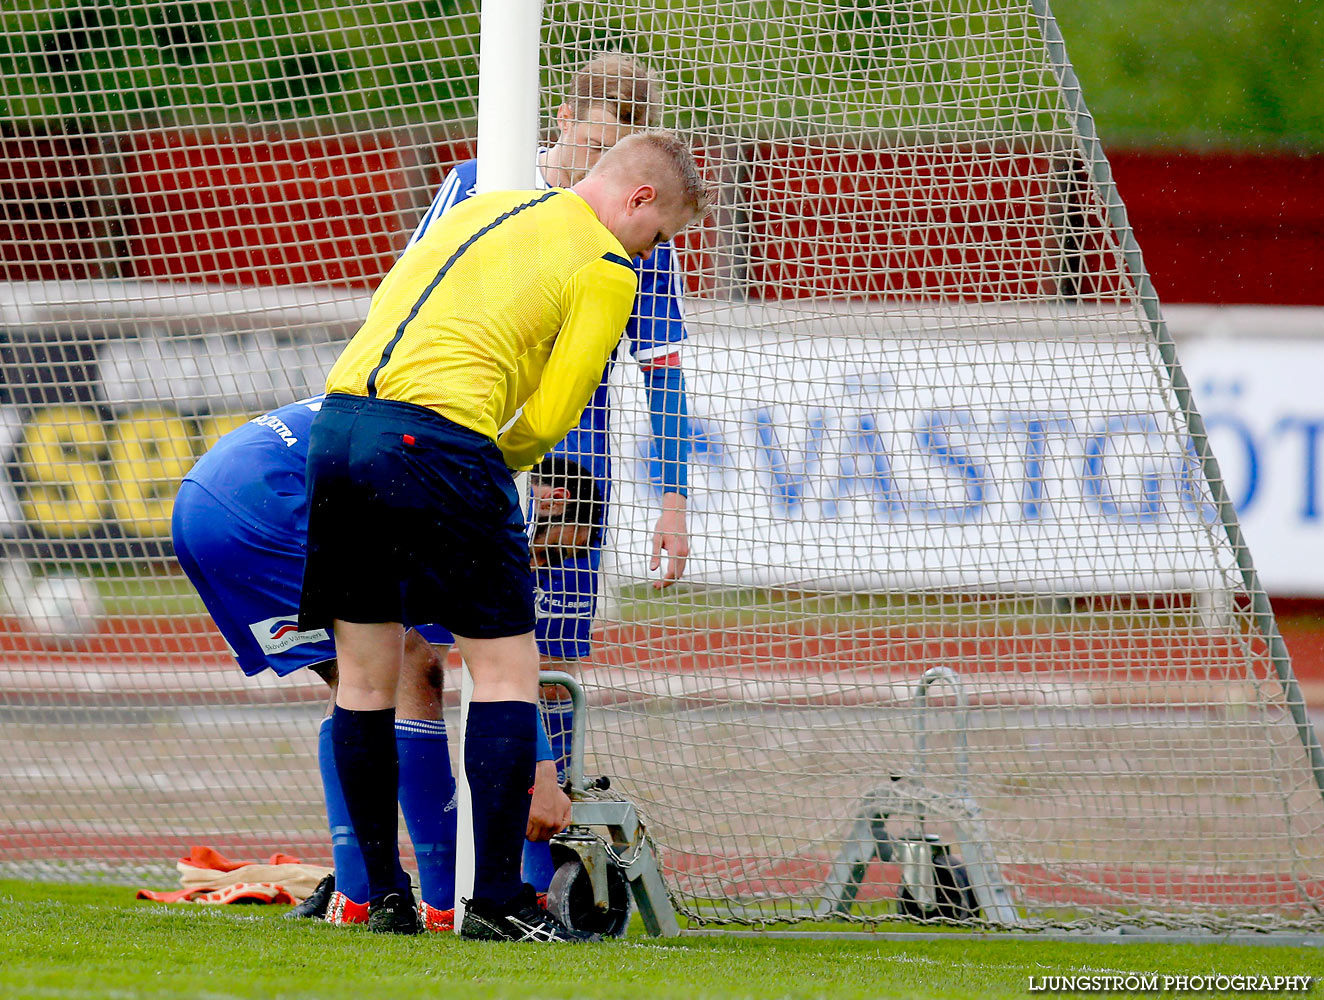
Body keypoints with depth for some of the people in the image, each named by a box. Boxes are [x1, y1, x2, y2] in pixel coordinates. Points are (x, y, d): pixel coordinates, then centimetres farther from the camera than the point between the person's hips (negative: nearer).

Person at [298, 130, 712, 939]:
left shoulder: (482, 208, 24)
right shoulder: (606, 271, 3)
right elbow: (549, 417, -1)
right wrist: (502, 462, 19)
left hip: (342, 412, 7)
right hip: (439, 439, -7)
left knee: (367, 672, 14)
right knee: (506, 667, 4)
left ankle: (384, 895, 17)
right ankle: (496, 901, -1)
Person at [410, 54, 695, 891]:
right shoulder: (478, 187, -1)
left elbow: (664, 373, 5)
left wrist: (675, 499, 1)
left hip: (571, 469, 1)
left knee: (556, 662, -2)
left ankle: (538, 874, 5)